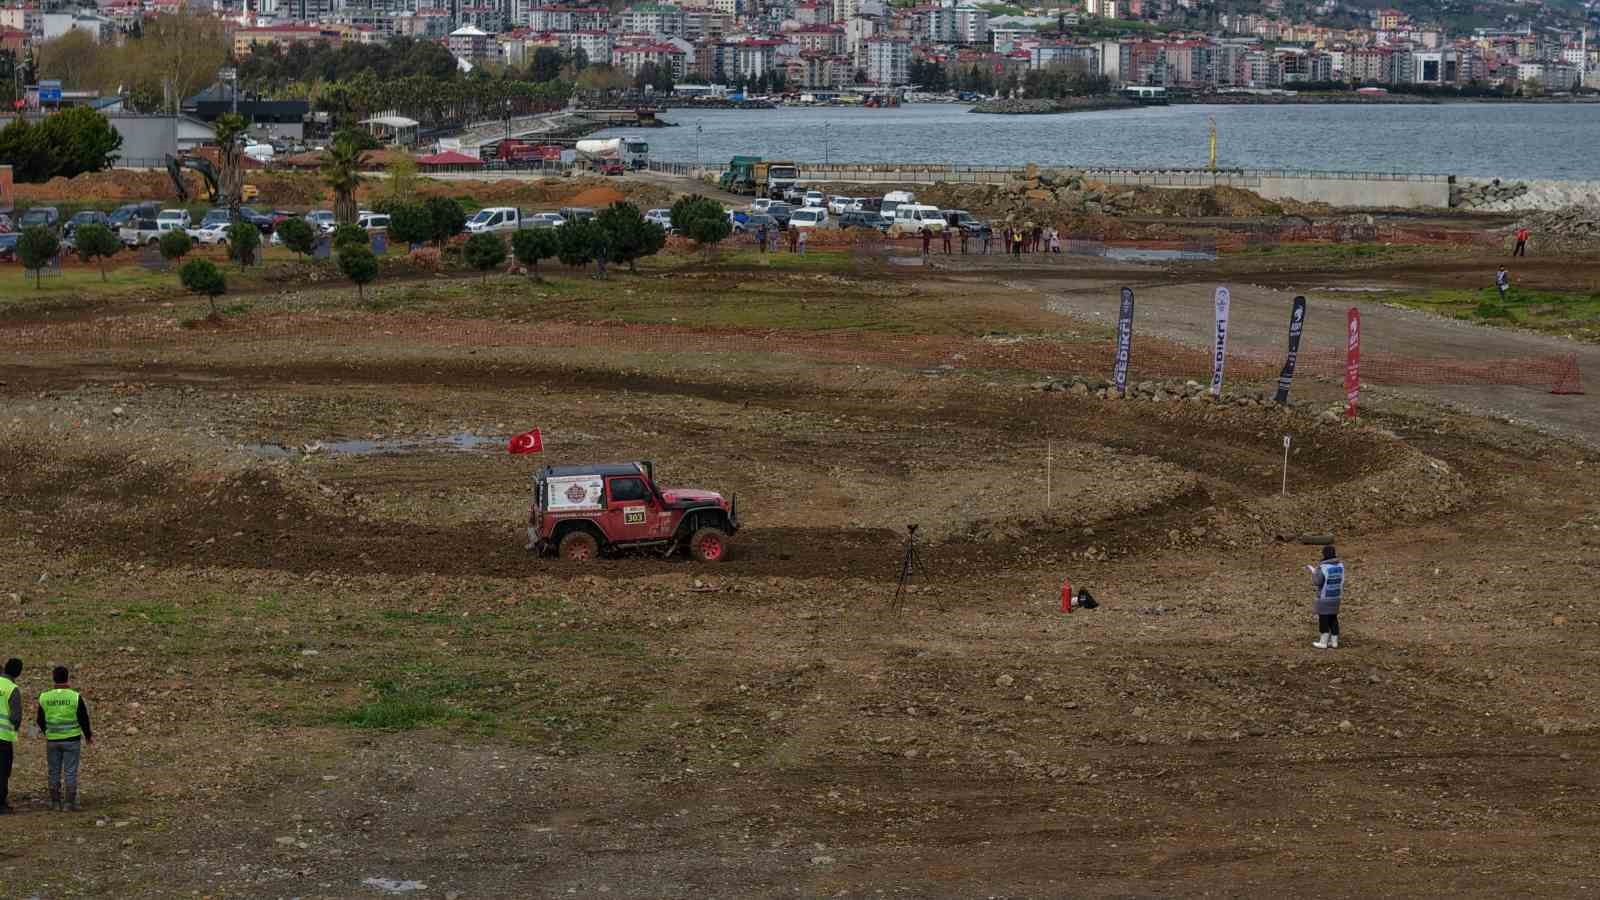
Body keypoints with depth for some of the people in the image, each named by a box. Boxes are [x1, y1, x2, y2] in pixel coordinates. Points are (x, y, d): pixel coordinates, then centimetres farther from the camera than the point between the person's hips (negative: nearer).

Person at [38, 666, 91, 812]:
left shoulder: (45, 697, -3)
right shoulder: (75, 697, -11)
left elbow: (41, 720, 7)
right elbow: (83, 719, -6)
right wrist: (88, 735, 11)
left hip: (52, 740, 2)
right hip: (71, 740, -2)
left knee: (54, 772, 11)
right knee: (70, 772, 2)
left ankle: (55, 803, 11)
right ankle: (70, 803, 0)